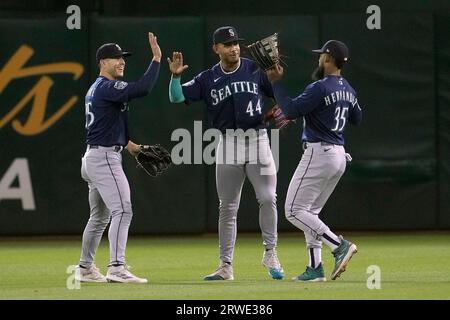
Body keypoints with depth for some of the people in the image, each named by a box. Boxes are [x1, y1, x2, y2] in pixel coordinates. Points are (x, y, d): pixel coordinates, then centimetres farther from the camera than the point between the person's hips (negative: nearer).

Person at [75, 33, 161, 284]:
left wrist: (126, 143, 22)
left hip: (94, 158, 11)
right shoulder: (108, 87, -14)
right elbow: (143, 88, -28)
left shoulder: (96, 89, 18)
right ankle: (117, 268, -27)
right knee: (122, 210, -17)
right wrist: (156, 59, -22)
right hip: (104, 158, -11)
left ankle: (85, 268, 28)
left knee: (100, 216, 19)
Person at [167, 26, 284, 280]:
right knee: (227, 207, 6)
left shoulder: (255, 70, 2)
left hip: (257, 140, -2)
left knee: (268, 198, -14)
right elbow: (177, 98, -1)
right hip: (228, 144, 2)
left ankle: (270, 253, 0)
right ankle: (226, 266, 11)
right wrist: (175, 76, -18)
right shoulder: (208, 79, 5)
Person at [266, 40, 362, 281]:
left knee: (294, 210, -6)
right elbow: (357, 118, 26)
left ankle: (339, 245, -18)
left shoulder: (320, 88, -16)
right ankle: (315, 269, 9)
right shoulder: (348, 90, 11)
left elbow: (291, 111, -19)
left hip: (318, 153, -9)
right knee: (310, 212, 15)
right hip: (339, 155, 9)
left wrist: (276, 83, -11)